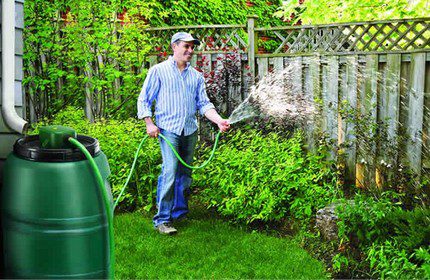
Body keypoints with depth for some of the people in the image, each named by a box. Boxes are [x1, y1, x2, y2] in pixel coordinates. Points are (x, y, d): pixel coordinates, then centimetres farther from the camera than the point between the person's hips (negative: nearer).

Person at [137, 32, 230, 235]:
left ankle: (179, 213, 23)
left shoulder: (196, 76, 14)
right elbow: (143, 100, 3)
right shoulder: (158, 71, 1)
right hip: (168, 129, -5)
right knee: (170, 173, -15)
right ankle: (162, 219, -10)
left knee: (185, 174, 11)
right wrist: (149, 123, -9)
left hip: (190, 131, 5)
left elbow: (203, 104, 10)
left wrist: (219, 120, -5)